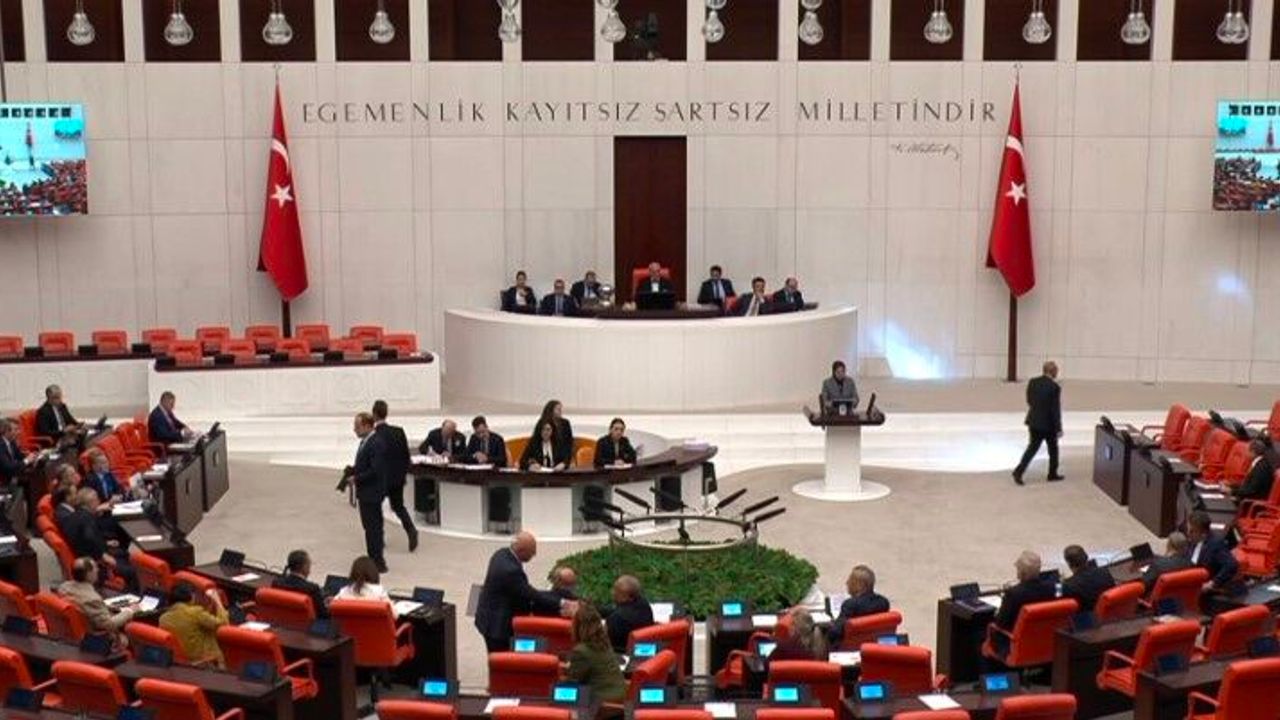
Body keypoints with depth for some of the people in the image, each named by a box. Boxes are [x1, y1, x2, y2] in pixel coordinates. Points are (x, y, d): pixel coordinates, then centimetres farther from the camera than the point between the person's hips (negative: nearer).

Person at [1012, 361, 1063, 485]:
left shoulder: (1033, 382, -2)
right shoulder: (1055, 387, -18)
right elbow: (1056, 410, -16)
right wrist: (1058, 428, -9)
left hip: (1033, 421, 5)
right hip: (1048, 424, -5)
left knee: (1032, 447, 11)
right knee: (1053, 448, 15)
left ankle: (1018, 471, -1)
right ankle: (1052, 474, 25)